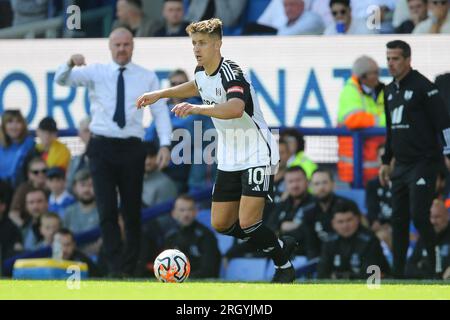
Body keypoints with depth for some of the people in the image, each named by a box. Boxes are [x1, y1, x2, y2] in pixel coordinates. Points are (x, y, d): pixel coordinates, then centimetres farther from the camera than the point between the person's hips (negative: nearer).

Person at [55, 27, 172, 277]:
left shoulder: (147, 78, 6)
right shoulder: (96, 73, 4)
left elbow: (160, 111, 3)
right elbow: (61, 80, -7)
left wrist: (165, 144, -10)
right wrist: (71, 64, -30)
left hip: (131, 148, 1)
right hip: (102, 147, -1)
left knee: (132, 210, 6)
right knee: (107, 209, -7)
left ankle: (129, 267, 17)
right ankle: (114, 267, -7)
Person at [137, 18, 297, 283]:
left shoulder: (231, 73, -23)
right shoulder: (201, 71, 4)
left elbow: (236, 108, -44)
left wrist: (198, 109, -56)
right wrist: (160, 94, 26)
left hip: (257, 156, -9)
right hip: (229, 159, 9)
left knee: (247, 223, -18)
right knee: (221, 224, 7)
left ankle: (285, 265, 7)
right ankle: (281, 246, 26)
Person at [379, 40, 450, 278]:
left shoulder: (422, 86, -10)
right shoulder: (390, 90, 15)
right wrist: (386, 161, 24)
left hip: (423, 163, -8)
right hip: (401, 166, 8)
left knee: (419, 215, -14)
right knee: (398, 220, 7)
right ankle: (397, 273, 12)